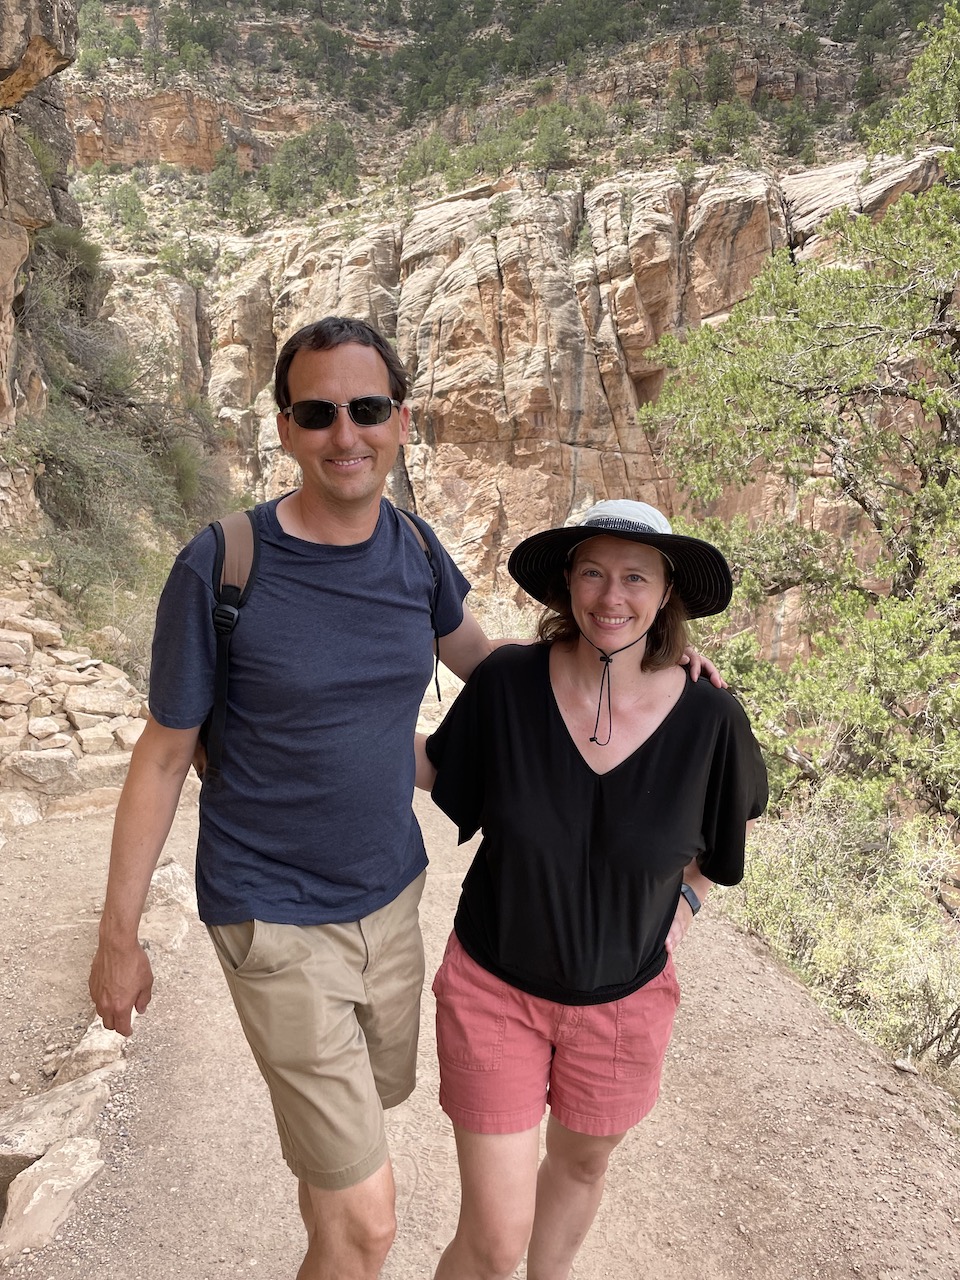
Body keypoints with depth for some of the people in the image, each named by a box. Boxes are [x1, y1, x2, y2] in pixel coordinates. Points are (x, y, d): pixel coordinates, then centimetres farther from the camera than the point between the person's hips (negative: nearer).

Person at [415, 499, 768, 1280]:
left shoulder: (708, 719, -18)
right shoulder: (507, 684, -20)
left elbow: (741, 812, 5)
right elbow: (437, 767, -1)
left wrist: (689, 895, -1)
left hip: (622, 1000, 2)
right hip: (493, 988, -1)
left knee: (581, 1164, 28)